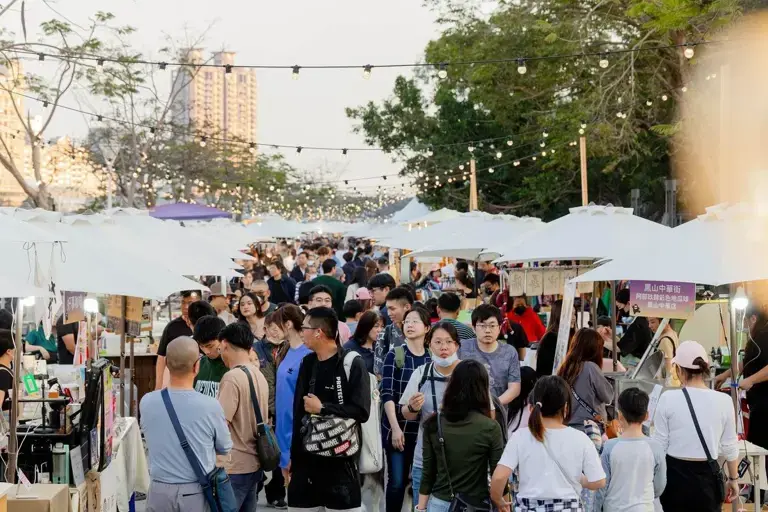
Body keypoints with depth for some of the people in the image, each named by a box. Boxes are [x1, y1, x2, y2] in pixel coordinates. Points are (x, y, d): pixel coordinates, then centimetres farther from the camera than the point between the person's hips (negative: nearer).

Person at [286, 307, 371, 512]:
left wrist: (322, 408, -14)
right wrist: (293, 455, 12)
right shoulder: (307, 363, 10)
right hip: (306, 456, 6)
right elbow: (298, 411, 12)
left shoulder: (352, 363, -8)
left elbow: (361, 412, -15)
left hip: (340, 459, -6)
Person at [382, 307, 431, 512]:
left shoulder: (432, 359, 6)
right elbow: (387, 394, -6)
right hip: (397, 428, -2)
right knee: (397, 481, -2)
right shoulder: (394, 355, -1)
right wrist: (395, 427, -14)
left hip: (425, 430, 2)